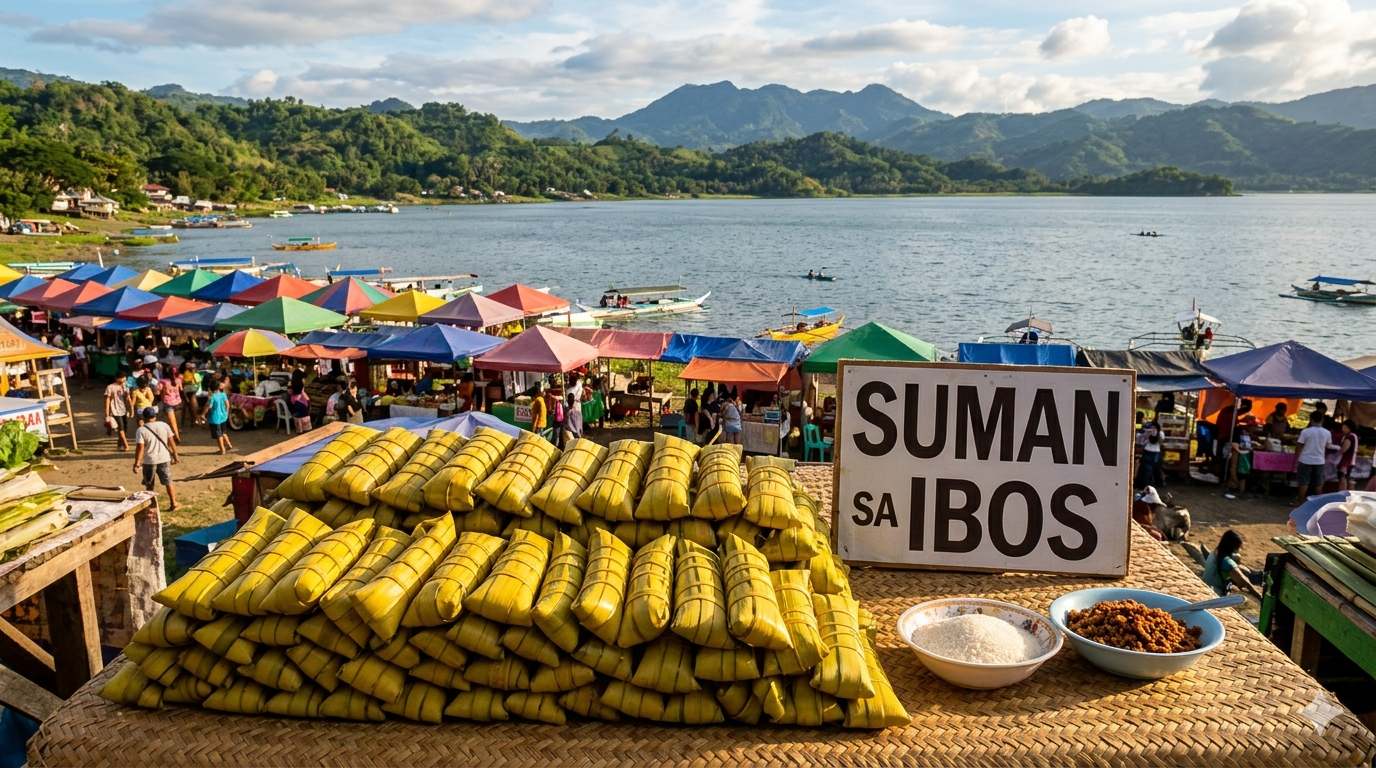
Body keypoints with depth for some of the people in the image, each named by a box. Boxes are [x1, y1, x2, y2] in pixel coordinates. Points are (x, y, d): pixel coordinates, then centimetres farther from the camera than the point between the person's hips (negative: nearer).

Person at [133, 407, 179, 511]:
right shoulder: (164, 425, -2)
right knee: (168, 482, 10)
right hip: (164, 459, 3)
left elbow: (140, 448, -14)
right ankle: (174, 503, 6)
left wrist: (137, 464, -10)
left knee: (149, 486, 12)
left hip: (149, 461, -2)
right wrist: (175, 455, 13)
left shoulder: (141, 430, -11)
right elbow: (172, 441, 3)